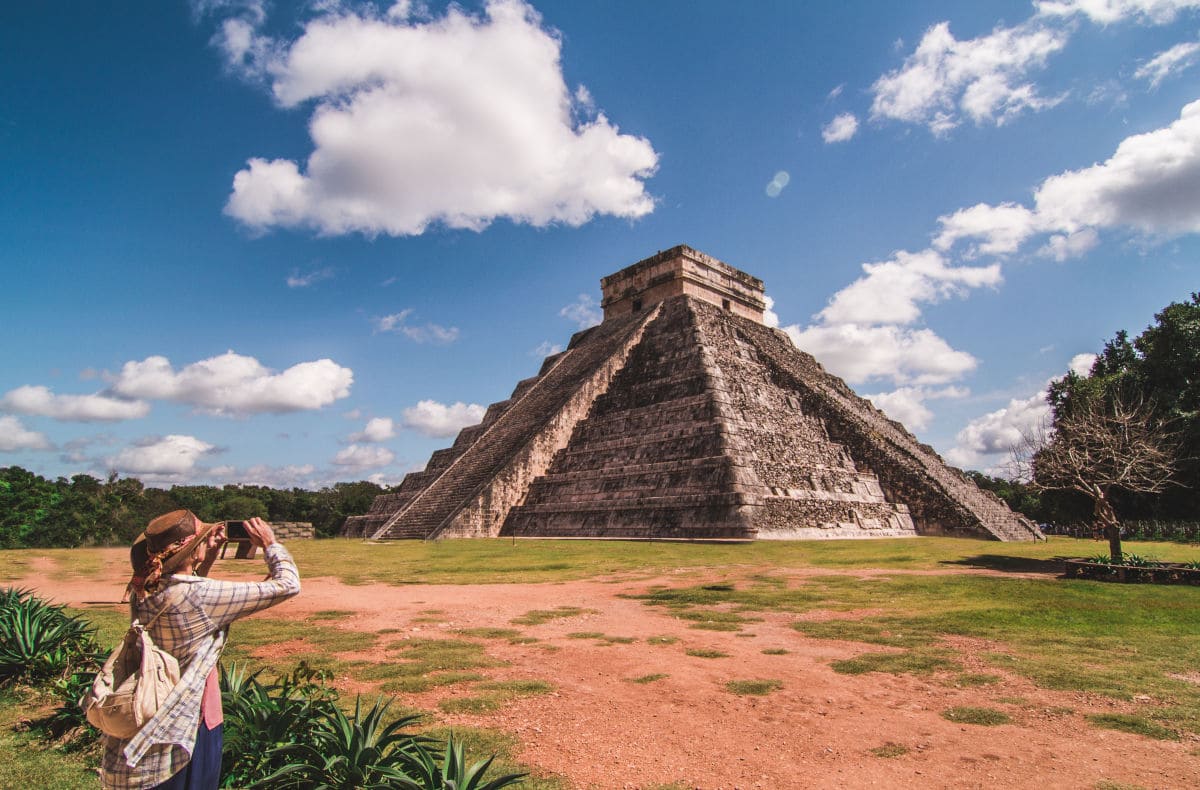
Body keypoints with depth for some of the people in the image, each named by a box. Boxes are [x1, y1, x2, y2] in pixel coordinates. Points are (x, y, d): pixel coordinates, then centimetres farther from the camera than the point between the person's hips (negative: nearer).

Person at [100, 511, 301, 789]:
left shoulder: (142, 592, -5)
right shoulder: (200, 596, -27)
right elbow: (287, 585, -25)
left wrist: (209, 558, 9)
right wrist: (270, 543, -11)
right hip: (190, 725, -7)